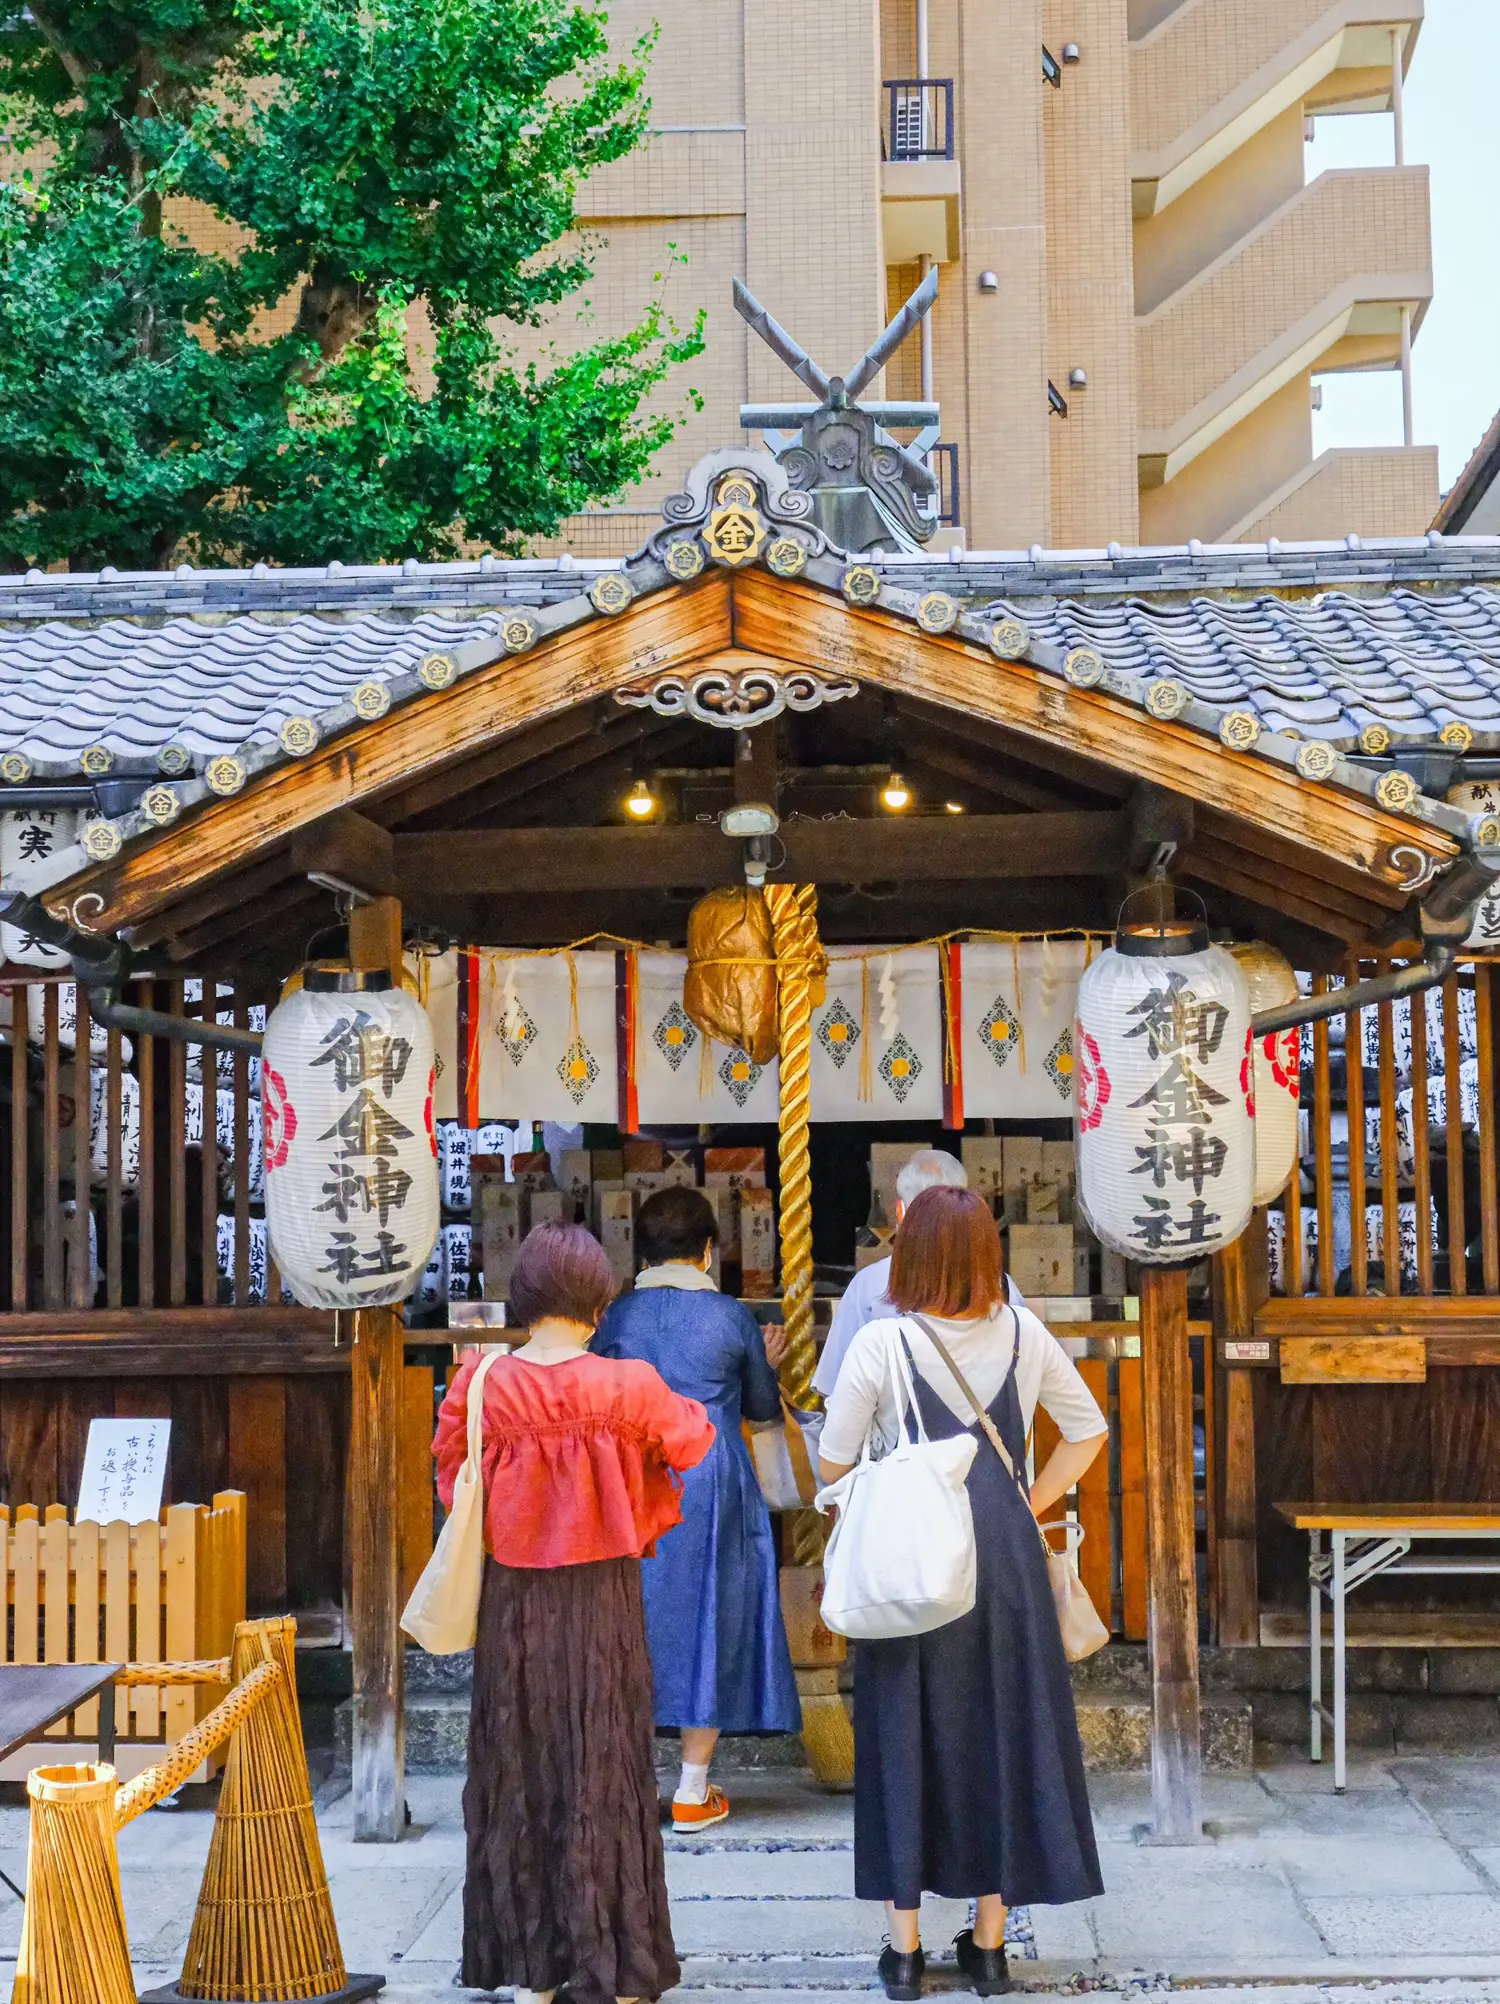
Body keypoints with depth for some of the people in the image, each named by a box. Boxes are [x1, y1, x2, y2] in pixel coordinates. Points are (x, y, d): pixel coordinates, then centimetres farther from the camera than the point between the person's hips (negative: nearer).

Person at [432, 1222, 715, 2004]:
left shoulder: (481, 1388, -9)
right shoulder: (628, 1388, -13)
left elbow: (452, 1479, 6)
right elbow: (692, 1443, 4)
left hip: (513, 1600, 2)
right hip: (601, 1597, -2)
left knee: (516, 1771, 13)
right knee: (601, 1772, 8)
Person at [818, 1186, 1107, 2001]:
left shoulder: (881, 1341, -11)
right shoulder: (1022, 1332, -1)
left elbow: (834, 1461, -7)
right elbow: (1088, 1429, 9)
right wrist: (1029, 1506, 11)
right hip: (1006, 1561, 2)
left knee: (907, 1740, 8)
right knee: (1003, 1733, 12)